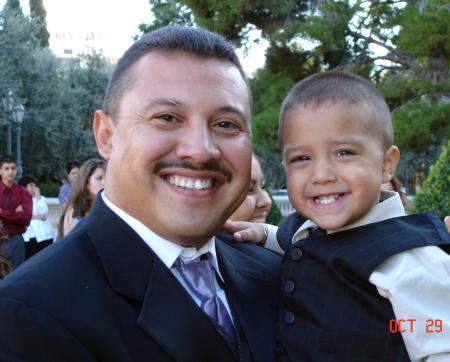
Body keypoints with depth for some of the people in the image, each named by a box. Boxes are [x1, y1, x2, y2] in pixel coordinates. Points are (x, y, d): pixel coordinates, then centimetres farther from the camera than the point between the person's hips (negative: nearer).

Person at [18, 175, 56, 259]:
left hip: (44, 235, 2)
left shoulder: (41, 198, 14)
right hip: (28, 237, -2)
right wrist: (37, 217, -5)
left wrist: (38, 196, -3)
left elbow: (43, 212, -4)